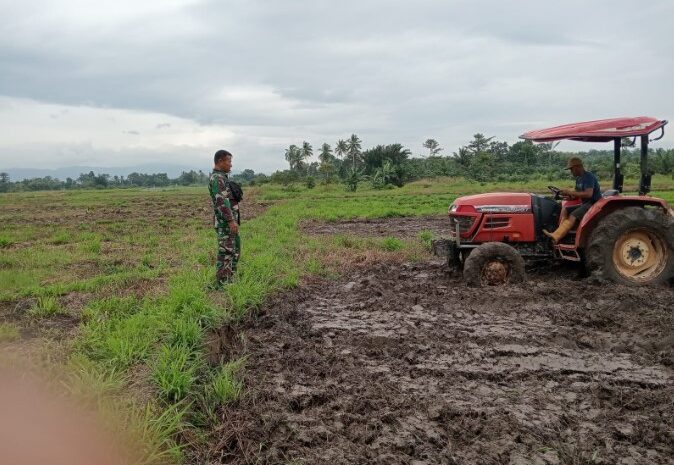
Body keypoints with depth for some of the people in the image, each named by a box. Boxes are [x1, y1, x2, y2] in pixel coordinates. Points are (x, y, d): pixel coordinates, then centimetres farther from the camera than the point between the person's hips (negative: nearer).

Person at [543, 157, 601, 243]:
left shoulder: (589, 177, -14)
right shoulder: (578, 178, 14)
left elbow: (588, 194, -27)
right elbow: (577, 195, 18)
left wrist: (570, 192, -24)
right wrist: (568, 196, -5)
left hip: (594, 204, -9)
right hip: (585, 204, 9)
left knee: (573, 216, -28)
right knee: (565, 210, -10)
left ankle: (555, 237, -43)